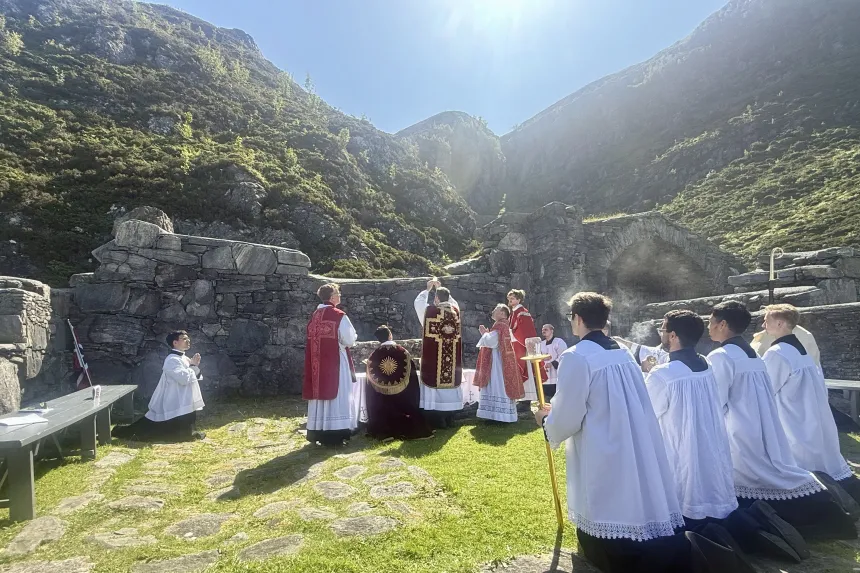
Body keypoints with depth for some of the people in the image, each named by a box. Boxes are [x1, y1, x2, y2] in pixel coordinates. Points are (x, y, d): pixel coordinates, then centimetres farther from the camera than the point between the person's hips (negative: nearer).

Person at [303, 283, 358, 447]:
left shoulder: (314, 316, 5)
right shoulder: (339, 316, -13)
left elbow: (313, 339, 13)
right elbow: (349, 340, -11)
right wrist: (353, 337, 9)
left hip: (317, 362, 6)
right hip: (335, 361, -6)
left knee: (320, 392, 12)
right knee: (336, 394, 1)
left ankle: (317, 432, 19)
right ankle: (335, 434, 4)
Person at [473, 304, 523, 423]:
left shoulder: (499, 326, -15)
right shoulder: (501, 325, 17)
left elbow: (492, 342, -21)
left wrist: (484, 333, -5)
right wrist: (486, 334, 12)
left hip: (498, 361, -11)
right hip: (497, 360, 11)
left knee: (499, 386, -8)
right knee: (498, 386, 12)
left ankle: (500, 415, -5)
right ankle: (499, 414, 16)